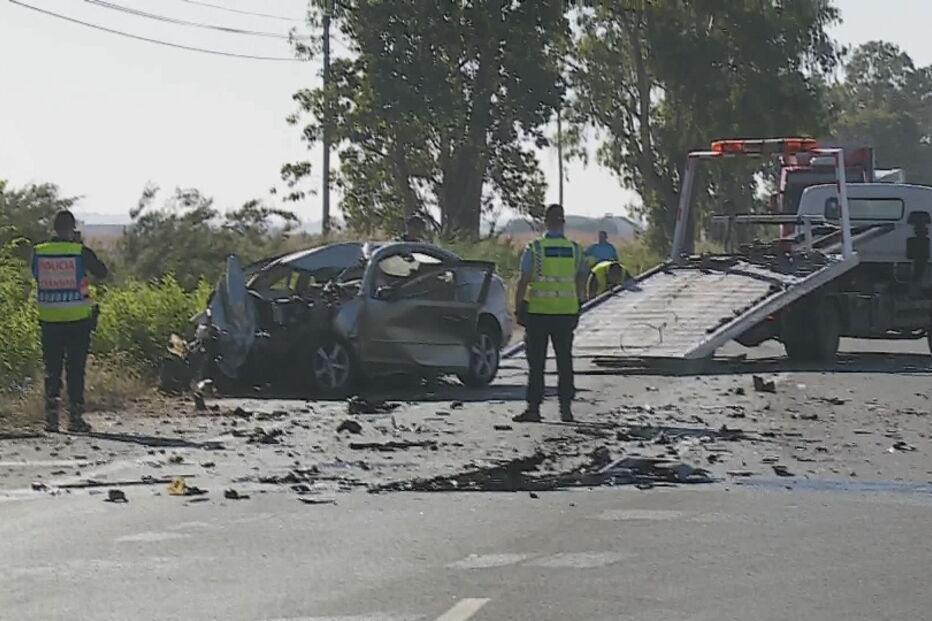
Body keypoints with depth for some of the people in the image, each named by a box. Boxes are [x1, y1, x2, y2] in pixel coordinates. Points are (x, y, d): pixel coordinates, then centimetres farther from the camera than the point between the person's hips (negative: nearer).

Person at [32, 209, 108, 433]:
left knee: (52, 368, 10)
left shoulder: (39, 252, -1)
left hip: (49, 319, 2)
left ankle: (51, 416, 3)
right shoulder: (80, 252, -10)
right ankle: (75, 416, 3)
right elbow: (102, 272, 2)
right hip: (78, 319, -2)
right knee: (76, 368, 5)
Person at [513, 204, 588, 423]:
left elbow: (523, 281, -8)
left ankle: (533, 407, -2)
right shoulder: (575, 250, 4)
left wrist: (518, 308, -1)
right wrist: (576, 308, 19)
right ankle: (566, 407, 10)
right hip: (567, 311, 3)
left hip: (538, 311, -3)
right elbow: (581, 282, 9)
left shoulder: (534, 249, -6)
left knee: (536, 363, 2)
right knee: (564, 360, 11)